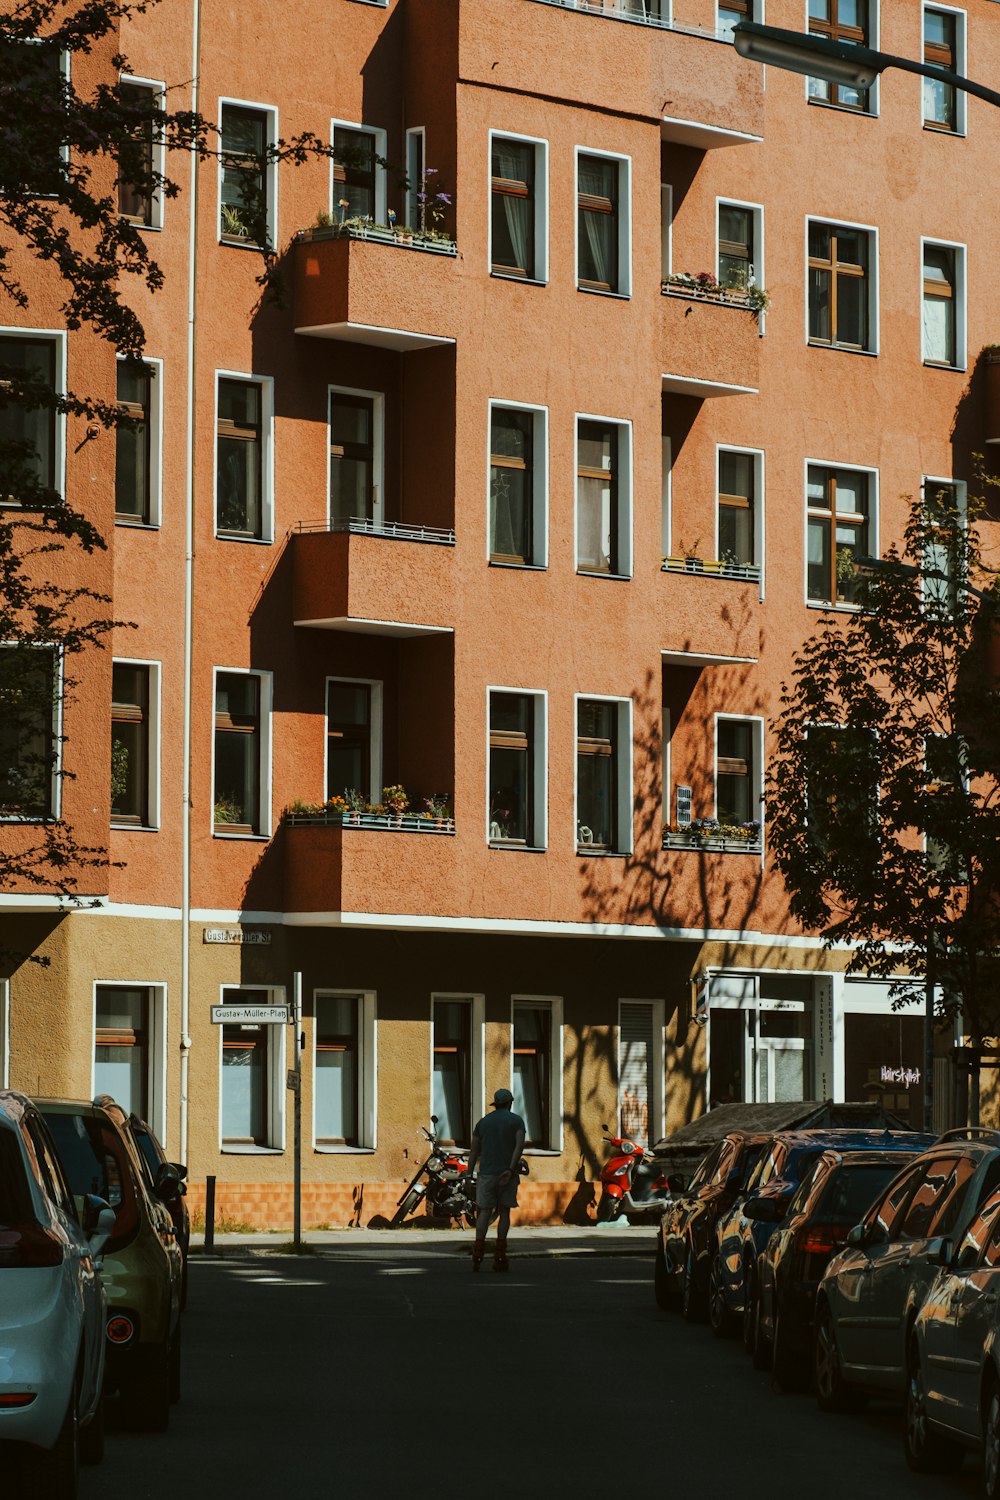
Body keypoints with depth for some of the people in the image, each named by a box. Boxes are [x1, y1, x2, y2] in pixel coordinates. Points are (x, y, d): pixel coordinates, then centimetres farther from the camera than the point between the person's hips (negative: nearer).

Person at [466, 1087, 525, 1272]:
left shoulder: (483, 1122, 13)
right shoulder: (517, 1121, 4)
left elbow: (474, 1151, 9)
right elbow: (520, 1145, -13)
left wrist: (469, 1177, 9)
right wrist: (511, 1170, -20)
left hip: (487, 1174, 2)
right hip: (508, 1174, -2)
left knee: (485, 1212, -1)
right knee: (504, 1212, 8)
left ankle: (478, 1255, -21)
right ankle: (499, 1257, 1)